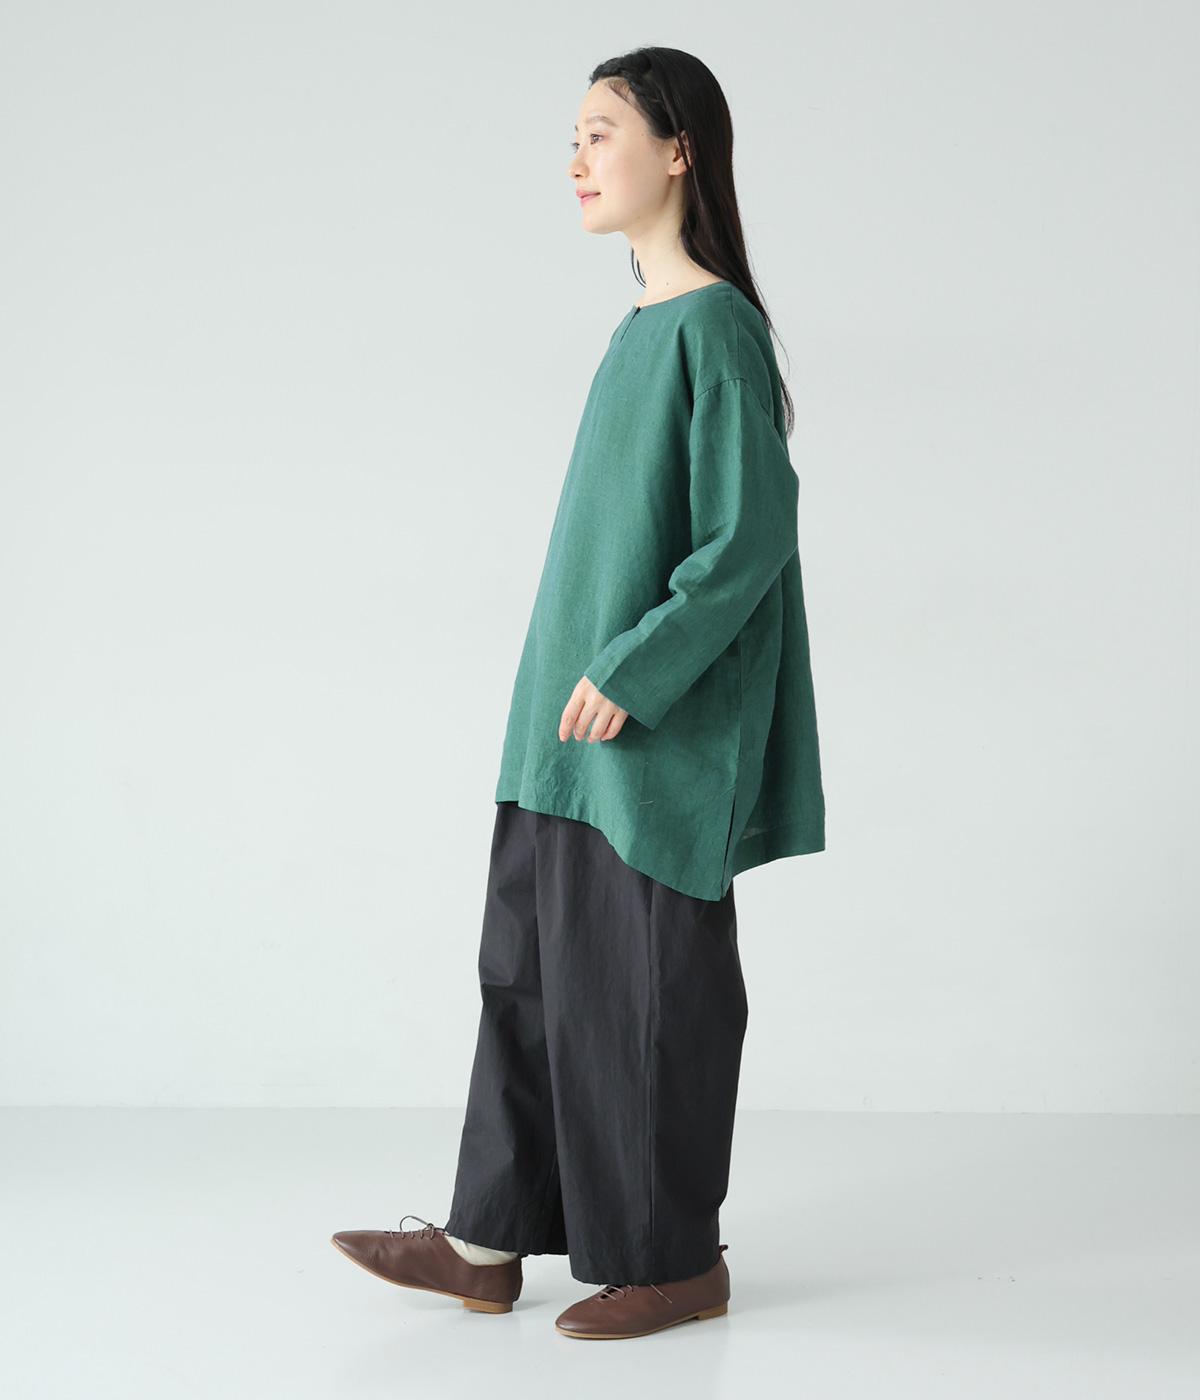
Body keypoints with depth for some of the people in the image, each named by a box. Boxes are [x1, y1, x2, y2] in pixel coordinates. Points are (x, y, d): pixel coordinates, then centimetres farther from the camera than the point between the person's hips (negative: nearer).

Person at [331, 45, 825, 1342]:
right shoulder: (645, 324, 13)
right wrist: (596, 676, 18)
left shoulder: (712, 325, -15)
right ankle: (489, 1242, 22)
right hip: (585, 721, 9)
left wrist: (633, 672, -20)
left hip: (659, 735, -9)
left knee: (649, 981, 1)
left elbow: (751, 536, -19)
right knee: (529, 959, 12)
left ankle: (677, 1259, 17)